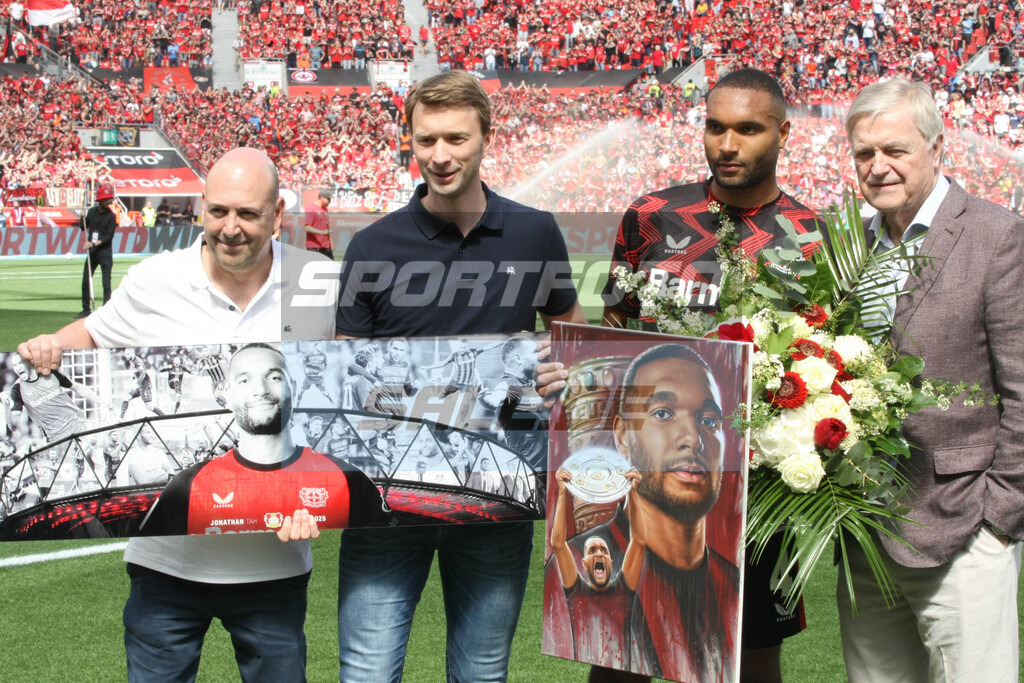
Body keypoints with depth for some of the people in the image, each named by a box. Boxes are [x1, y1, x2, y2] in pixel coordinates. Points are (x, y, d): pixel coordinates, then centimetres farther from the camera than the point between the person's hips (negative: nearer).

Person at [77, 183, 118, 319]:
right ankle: (86, 309, 18)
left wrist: (95, 243, -21)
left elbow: (109, 236, -12)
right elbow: (84, 228, 15)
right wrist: (83, 218, -5)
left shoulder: (111, 216, -6)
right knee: (85, 282, 7)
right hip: (91, 252, 5)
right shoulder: (91, 212, 7)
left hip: (105, 254, -5)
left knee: (106, 284, -6)